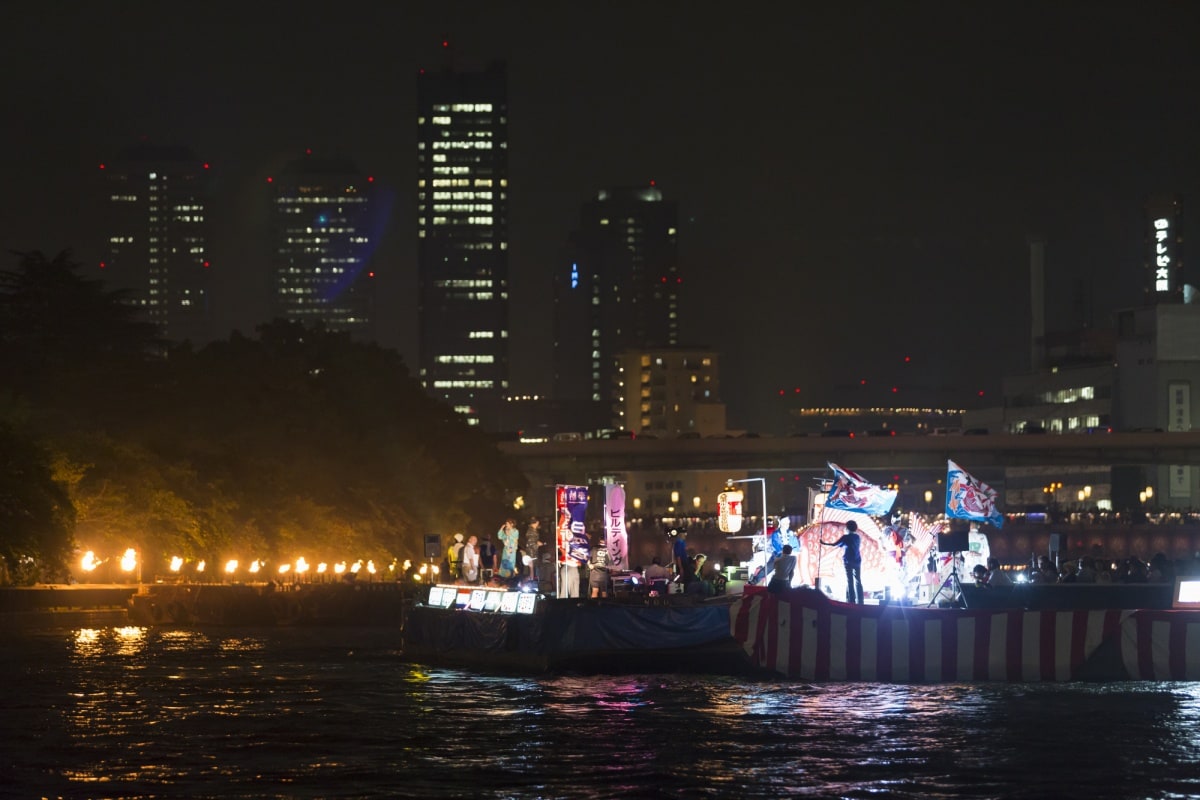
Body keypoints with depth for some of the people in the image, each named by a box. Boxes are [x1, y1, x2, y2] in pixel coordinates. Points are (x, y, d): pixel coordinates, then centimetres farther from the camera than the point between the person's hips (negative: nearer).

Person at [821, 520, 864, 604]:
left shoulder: (846, 537, -7)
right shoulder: (857, 537, 8)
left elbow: (835, 544, -6)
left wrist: (824, 544, 7)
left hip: (848, 561, -4)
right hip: (857, 561, 4)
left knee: (849, 581, -2)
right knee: (858, 581, 8)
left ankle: (851, 601, -7)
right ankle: (859, 602, 5)